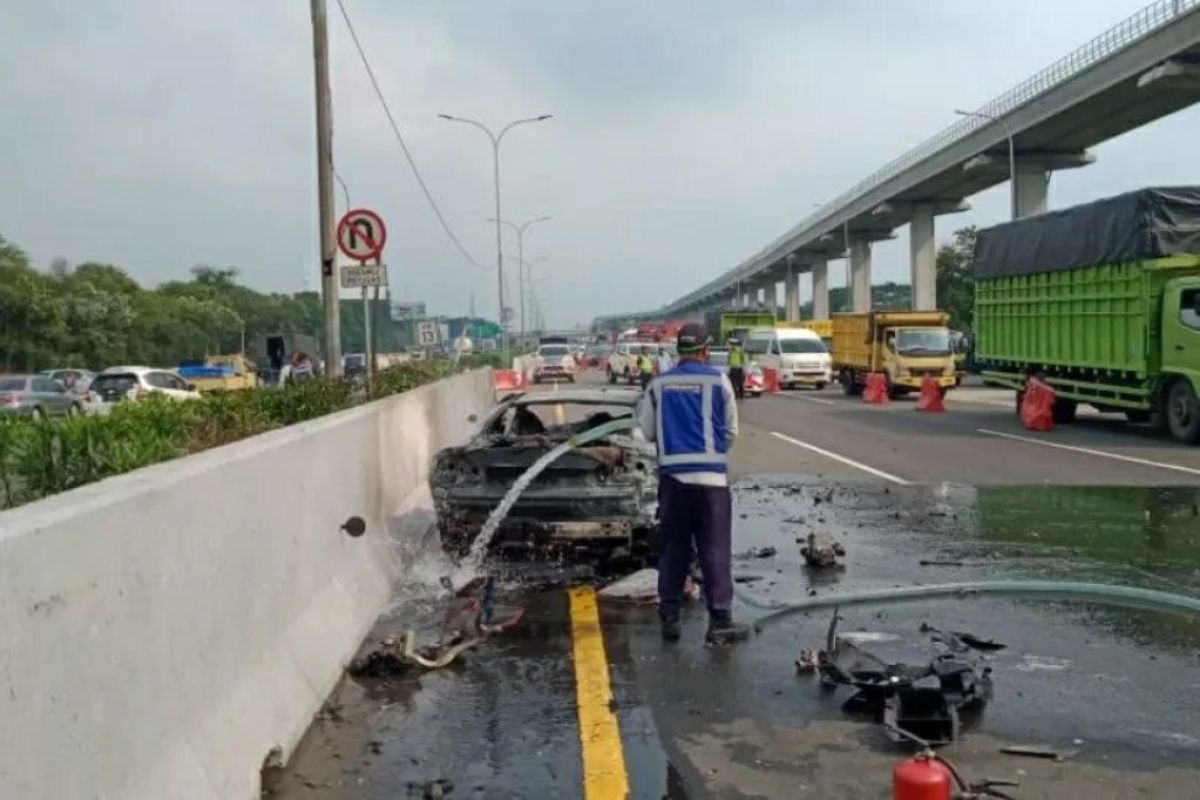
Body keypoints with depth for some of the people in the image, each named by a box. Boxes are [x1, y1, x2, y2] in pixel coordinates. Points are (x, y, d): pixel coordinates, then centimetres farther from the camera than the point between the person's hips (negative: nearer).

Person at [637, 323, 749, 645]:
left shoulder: (658, 384, 4)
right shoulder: (718, 380, -3)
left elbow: (648, 431, 10)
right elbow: (731, 431, 5)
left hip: (672, 475, 3)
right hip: (710, 475, -3)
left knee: (672, 549, 11)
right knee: (715, 550, 2)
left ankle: (669, 617, 14)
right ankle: (720, 621, 2)